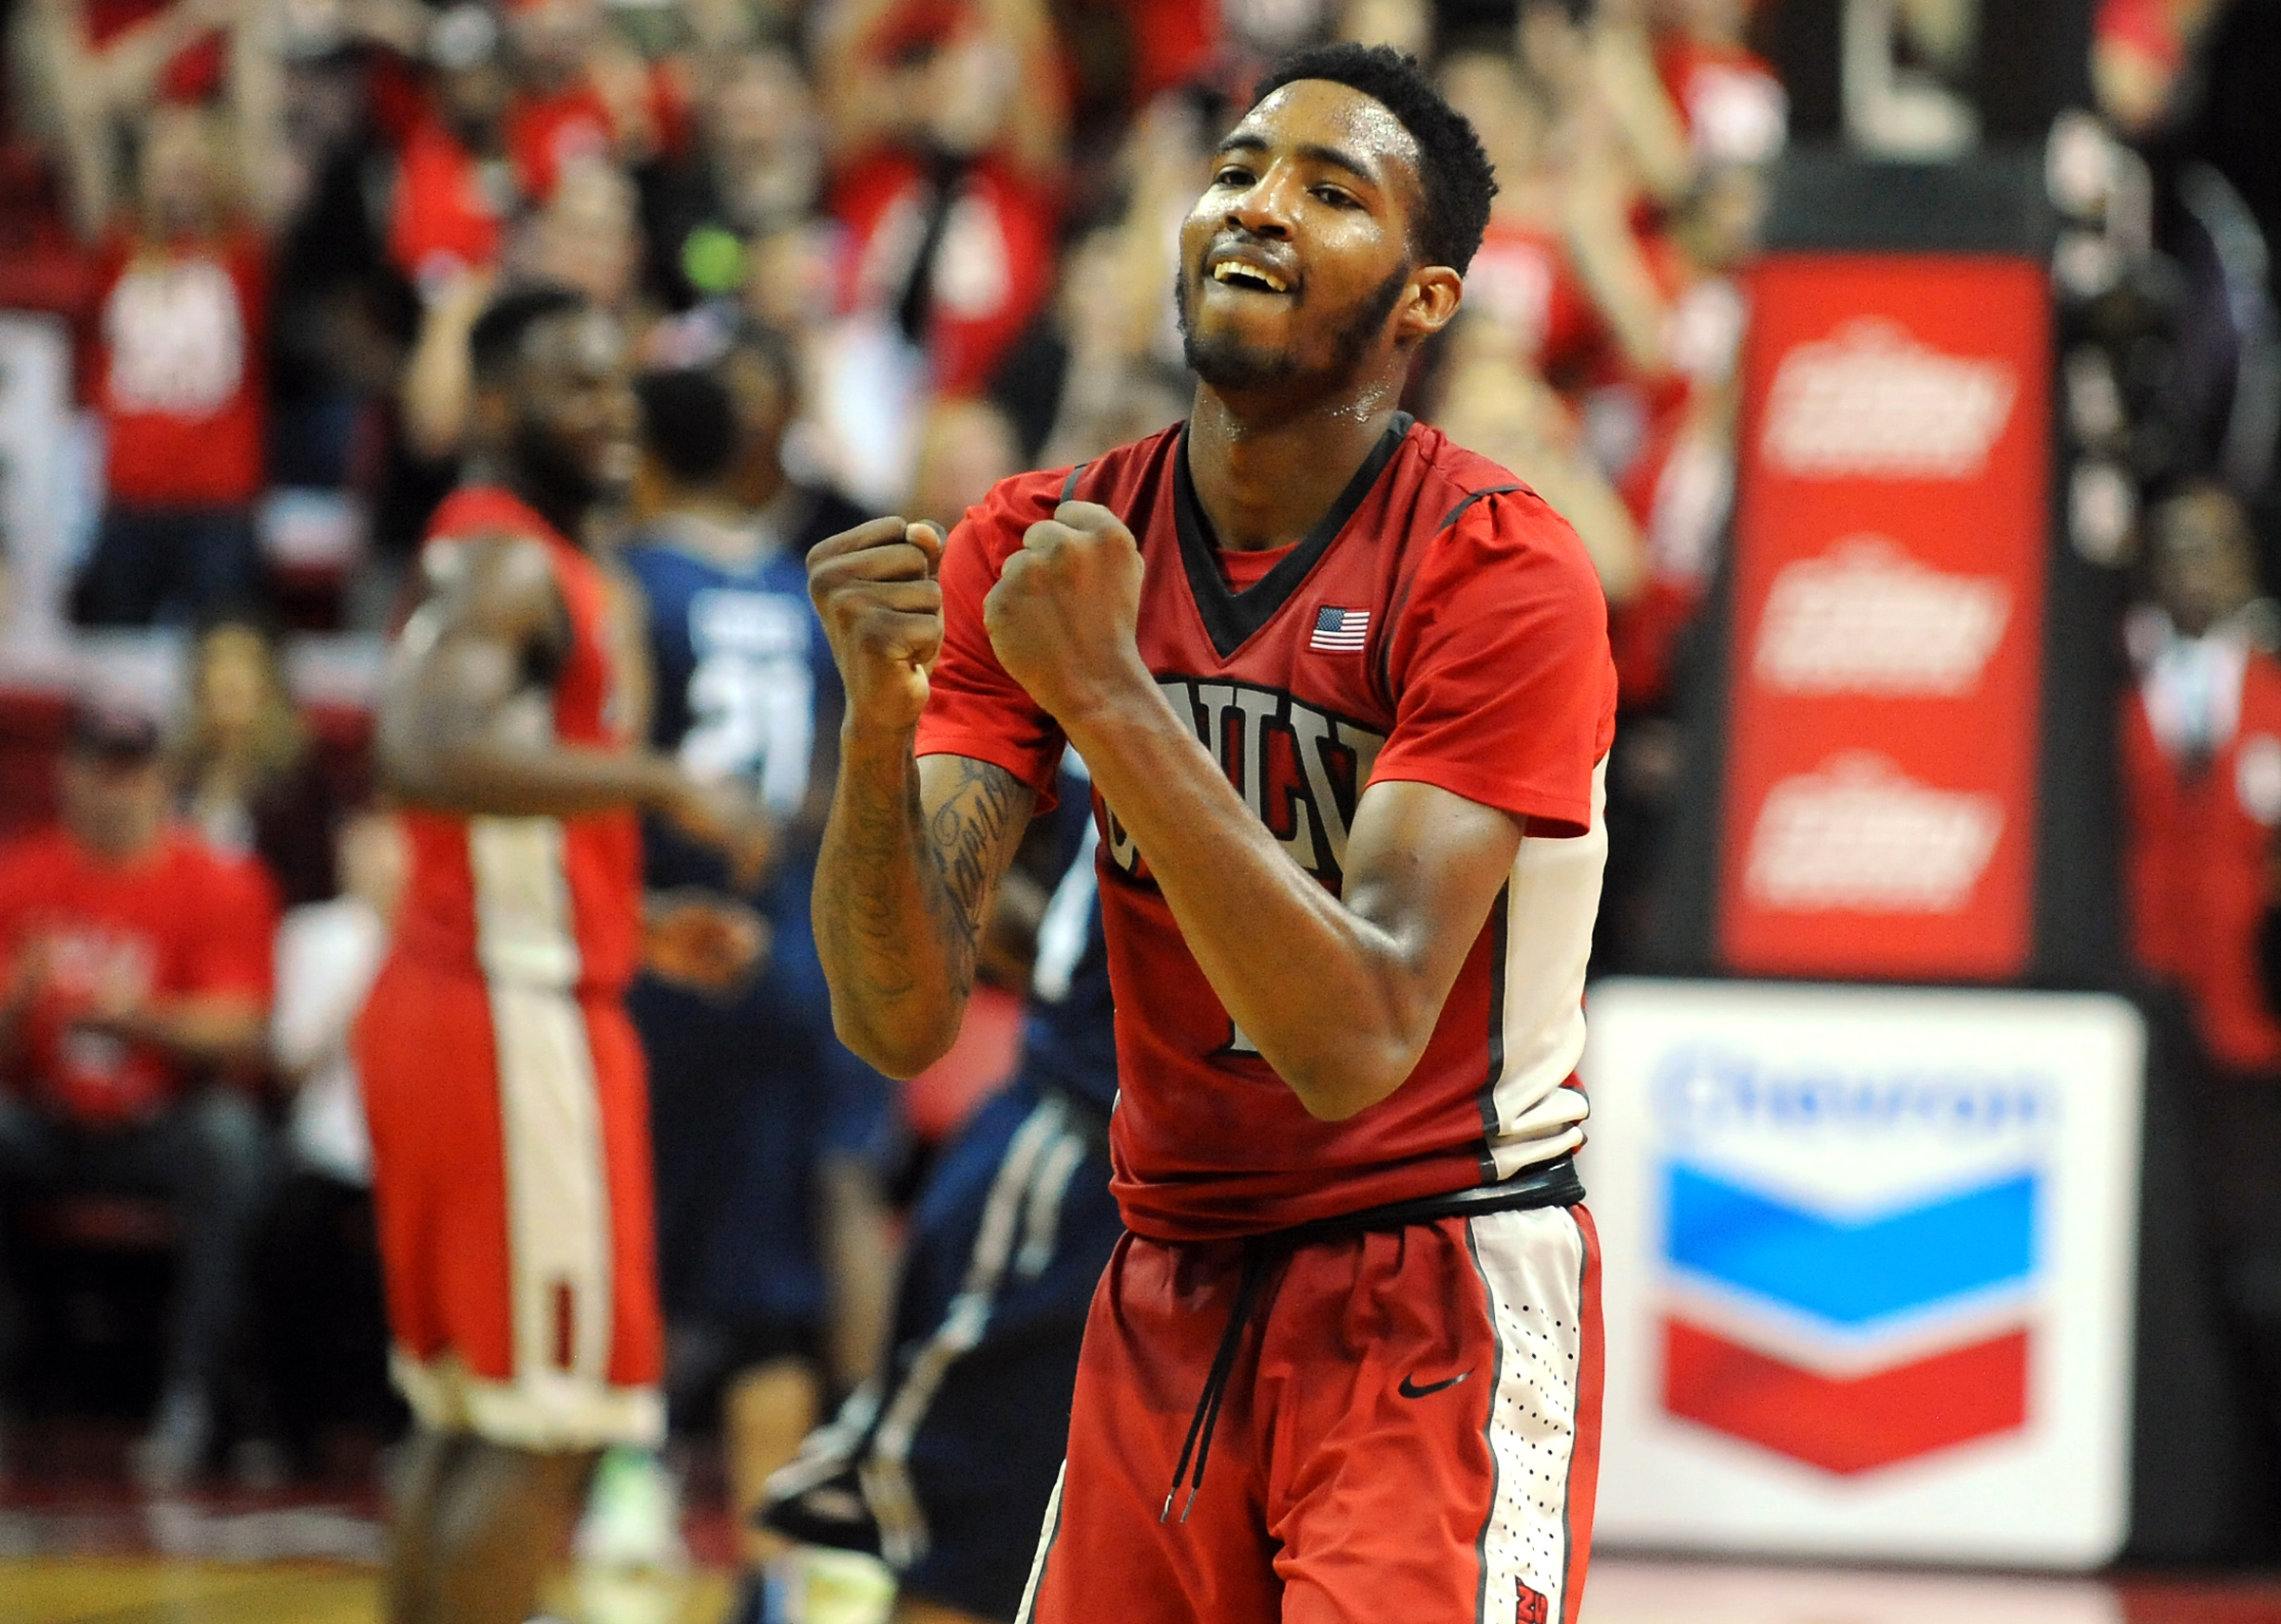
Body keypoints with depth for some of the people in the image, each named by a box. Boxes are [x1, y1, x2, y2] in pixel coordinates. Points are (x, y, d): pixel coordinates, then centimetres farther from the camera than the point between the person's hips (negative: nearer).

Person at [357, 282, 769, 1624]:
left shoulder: (501, 563, 20)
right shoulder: (517, 567, -12)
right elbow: (429, 758, -31)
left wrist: (641, 923, 21)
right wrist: (659, 782, -28)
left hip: (443, 1001, 10)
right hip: (518, 1015, -10)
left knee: (467, 1423, 12)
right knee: (547, 1432, -9)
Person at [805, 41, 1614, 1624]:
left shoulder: (1499, 572, -15)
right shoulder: (1038, 549, 0)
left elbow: (1356, 1043, -26)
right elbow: (901, 1021, -8)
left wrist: (1107, 696, -30)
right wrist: (879, 723, -26)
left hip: (1438, 1306, -5)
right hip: (1169, 1299, 5)